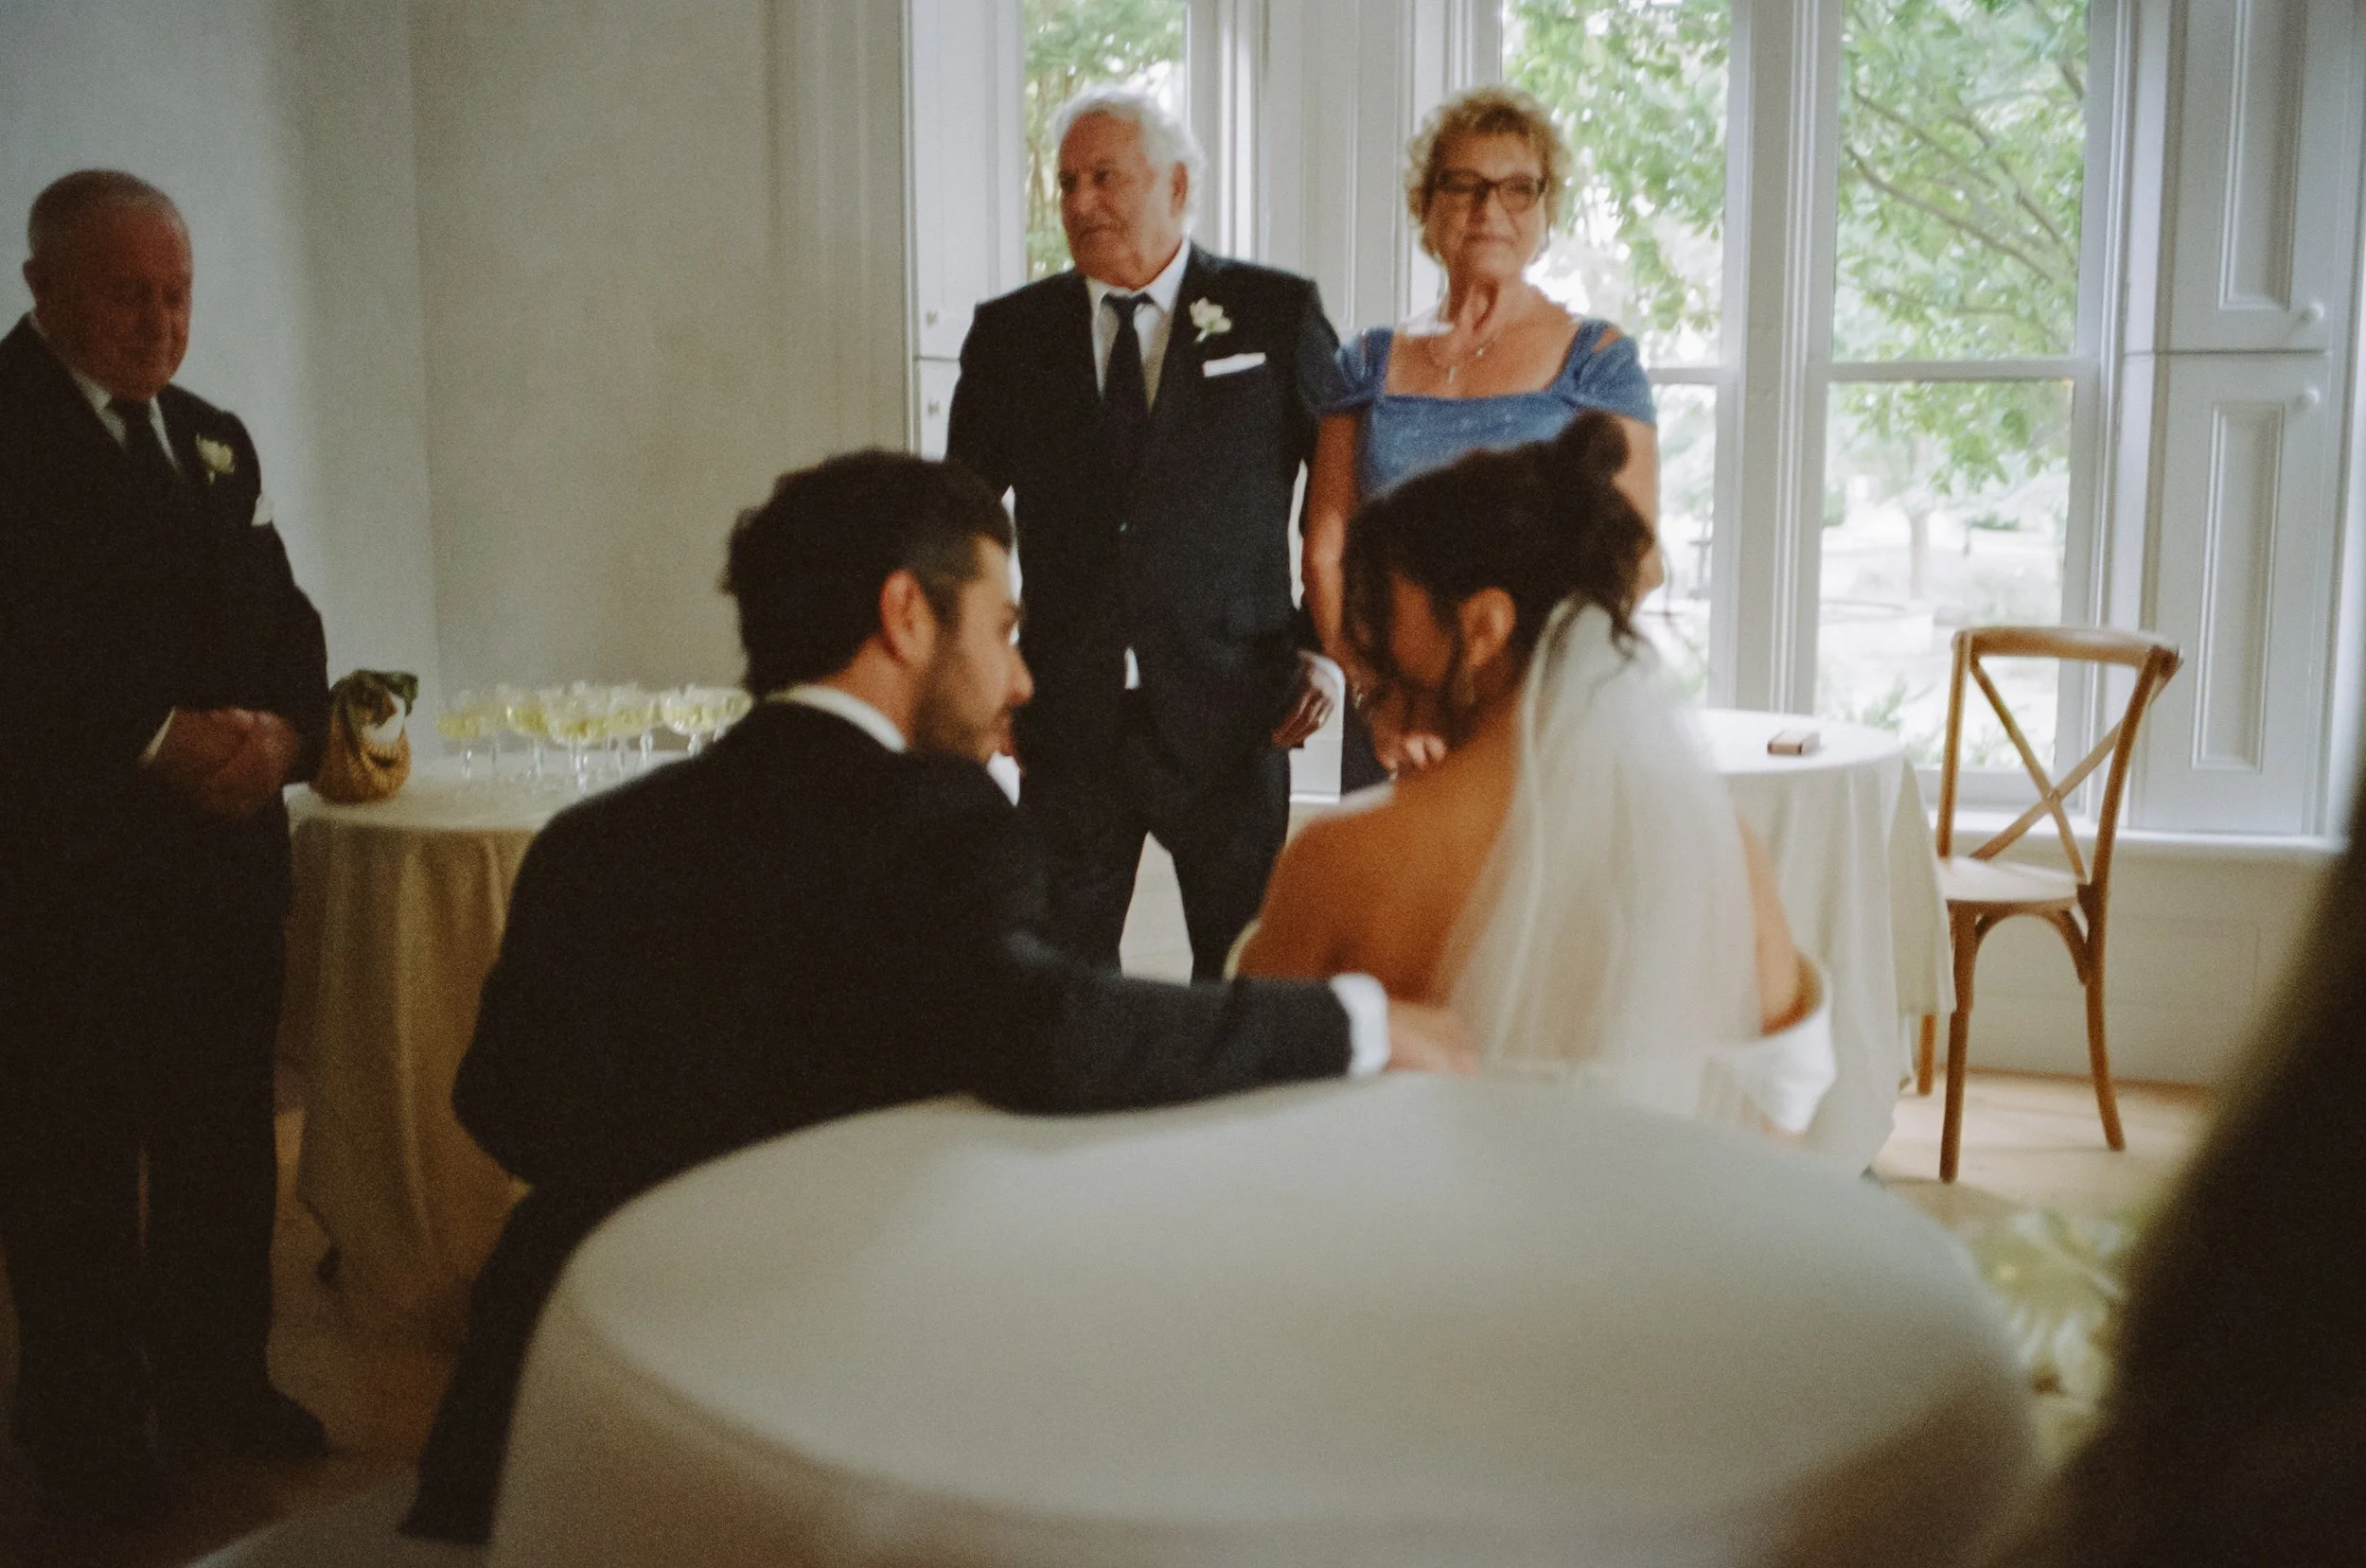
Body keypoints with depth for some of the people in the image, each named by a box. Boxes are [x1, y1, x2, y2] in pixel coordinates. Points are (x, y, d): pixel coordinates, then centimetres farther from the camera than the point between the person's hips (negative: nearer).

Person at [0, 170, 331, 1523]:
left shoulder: (216, 440, 16)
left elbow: (284, 620, 14)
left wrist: (283, 730, -6)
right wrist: (159, 739, -19)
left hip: (227, 844, 6)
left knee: (229, 1135, 12)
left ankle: (215, 1376, 27)